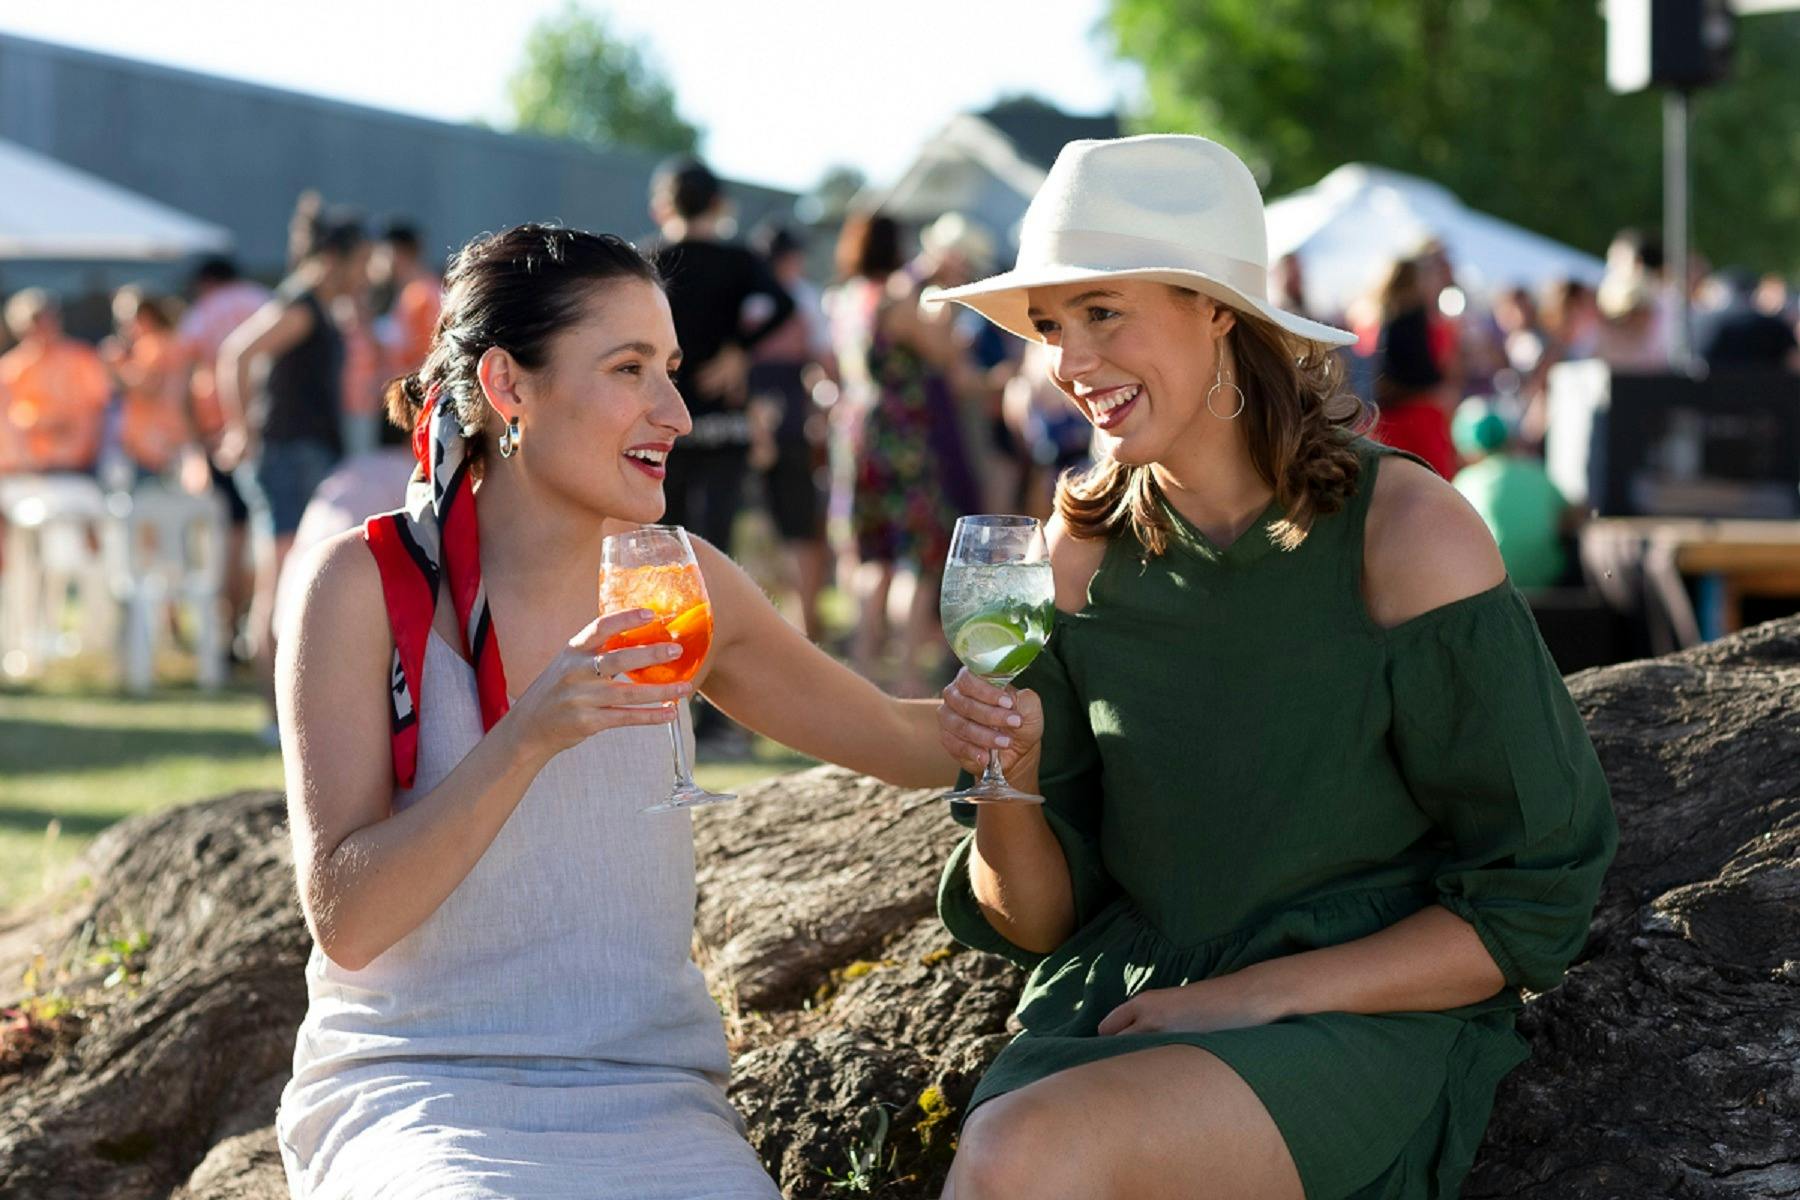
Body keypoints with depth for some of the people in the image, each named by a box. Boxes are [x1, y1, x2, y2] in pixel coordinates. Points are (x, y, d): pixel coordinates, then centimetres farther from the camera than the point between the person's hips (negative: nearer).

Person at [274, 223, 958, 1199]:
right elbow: (345, 919, -12)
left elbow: (906, 742, 19)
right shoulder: (367, 585, -5)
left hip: (647, 1106, 3)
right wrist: (529, 737, -23)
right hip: (418, 1094, -3)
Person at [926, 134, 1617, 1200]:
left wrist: (1258, 992, -13)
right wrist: (1008, 785, -13)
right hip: (1122, 1012, 4)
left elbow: (1535, 903, -6)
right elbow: (1040, 923, 8)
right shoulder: (1084, 550, 5)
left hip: (1365, 1022, -4)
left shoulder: (1406, 534, -8)